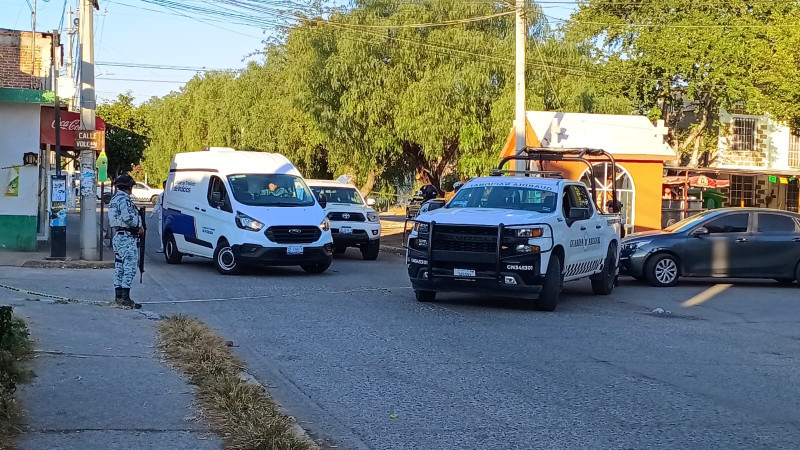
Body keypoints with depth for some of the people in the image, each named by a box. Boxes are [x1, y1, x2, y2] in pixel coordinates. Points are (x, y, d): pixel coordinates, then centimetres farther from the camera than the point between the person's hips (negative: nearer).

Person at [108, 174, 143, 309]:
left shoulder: (114, 199, 18)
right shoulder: (124, 199, -14)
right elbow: (128, 217, -25)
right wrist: (139, 227, -9)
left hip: (116, 236, 10)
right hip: (126, 237, -10)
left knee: (119, 266, 12)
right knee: (129, 266, -11)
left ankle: (118, 296, 15)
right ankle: (125, 297, -15)